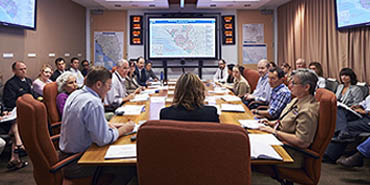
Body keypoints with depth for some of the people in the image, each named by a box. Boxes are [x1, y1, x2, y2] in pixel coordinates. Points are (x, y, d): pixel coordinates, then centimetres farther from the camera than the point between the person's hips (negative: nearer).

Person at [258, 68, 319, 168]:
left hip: (291, 153, -9)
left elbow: (302, 142, -28)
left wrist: (274, 131, -23)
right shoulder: (297, 100, 7)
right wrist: (273, 123, 7)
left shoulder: (308, 110, -24)